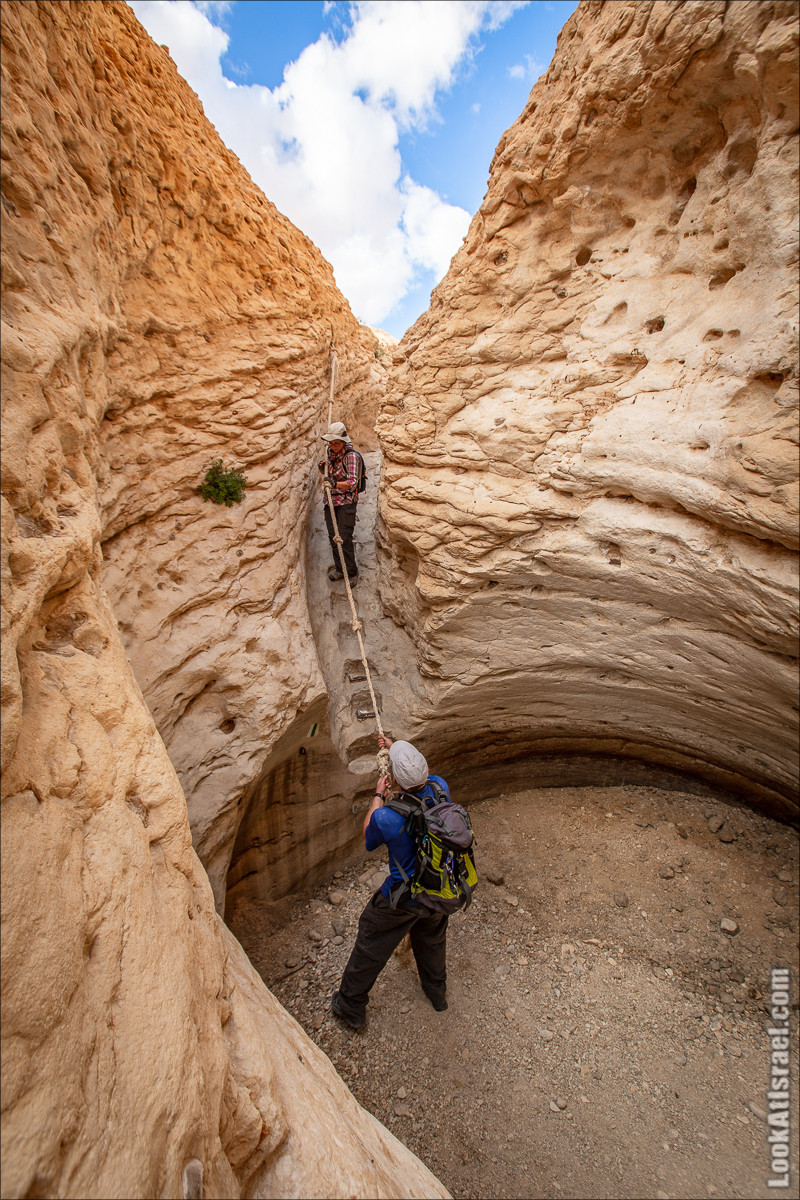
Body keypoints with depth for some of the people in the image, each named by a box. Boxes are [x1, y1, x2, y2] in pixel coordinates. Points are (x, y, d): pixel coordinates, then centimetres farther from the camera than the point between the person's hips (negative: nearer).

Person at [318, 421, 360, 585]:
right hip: (330, 500, 7)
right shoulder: (330, 453, 8)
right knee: (332, 536, 10)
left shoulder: (351, 455, -14)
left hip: (346, 502, -7)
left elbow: (353, 481, -27)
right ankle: (339, 568, 25)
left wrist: (335, 484, -44)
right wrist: (323, 468, 3)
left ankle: (352, 573, 5)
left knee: (344, 538, -8)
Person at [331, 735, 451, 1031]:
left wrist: (378, 796, 0)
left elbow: (368, 837, -8)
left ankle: (351, 1006, 42)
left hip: (403, 898, -4)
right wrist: (395, 749, 11)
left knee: (370, 944, 21)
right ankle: (437, 992, 57)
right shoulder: (440, 789, -24)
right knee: (432, 938, 33)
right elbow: (424, 776, 4)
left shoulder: (386, 818, -35)